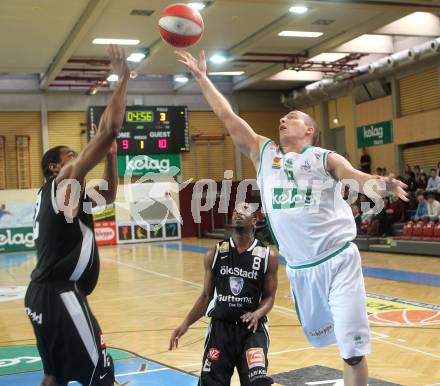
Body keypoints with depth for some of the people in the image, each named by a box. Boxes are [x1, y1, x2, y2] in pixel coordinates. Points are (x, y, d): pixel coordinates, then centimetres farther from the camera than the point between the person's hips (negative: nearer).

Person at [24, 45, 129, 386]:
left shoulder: (68, 193, 18)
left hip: (47, 294, 10)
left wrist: (111, 154, 20)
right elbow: (109, 130, -16)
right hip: (60, 295, -10)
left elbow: (109, 196, 32)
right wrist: (123, 79, -10)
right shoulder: (62, 183, -7)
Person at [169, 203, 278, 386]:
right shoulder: (215, 253, 3)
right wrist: (186, 324, 1)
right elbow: (207, 295, 9)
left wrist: (257, 314, -19)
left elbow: (269, 297, 2)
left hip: (252, 328, -2)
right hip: (220, 327, 2)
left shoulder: (267, 256, -2)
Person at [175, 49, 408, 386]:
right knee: (324, 336, 17)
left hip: (339, 261, -3)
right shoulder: (263, 152, 9)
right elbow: (227, 116, 8)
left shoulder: (324, 158, 0)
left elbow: (359, 178, -15)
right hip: (299, 268, 4)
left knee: (352, 347, -4)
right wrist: (202, 77, 7)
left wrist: (382, 184, -37)